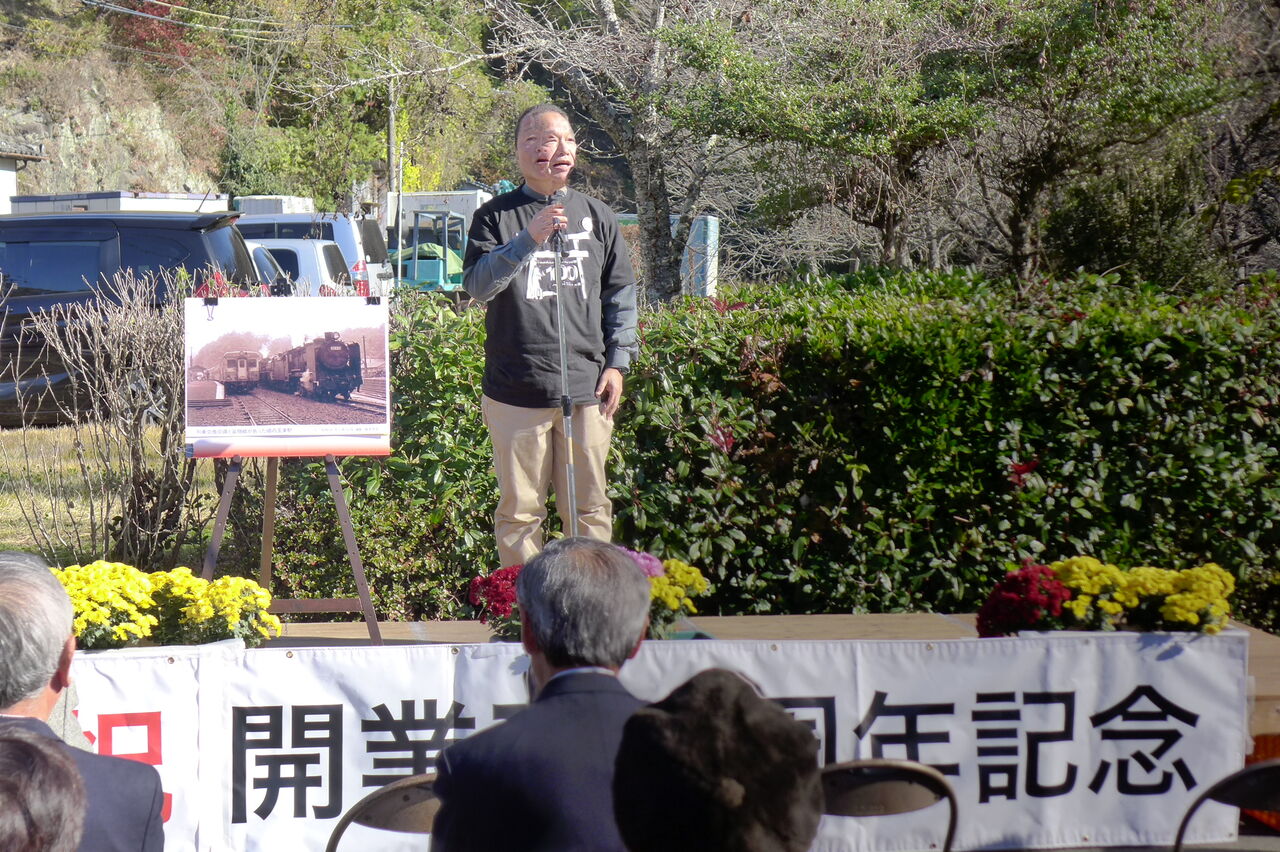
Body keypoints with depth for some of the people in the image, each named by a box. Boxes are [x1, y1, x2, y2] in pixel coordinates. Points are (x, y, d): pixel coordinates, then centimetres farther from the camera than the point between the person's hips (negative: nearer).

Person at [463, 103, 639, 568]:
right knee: (520, 510, 2)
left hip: (587, 389, 2)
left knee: (590, 507, 6)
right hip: (516, 389, -2)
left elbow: (621, 295, 15)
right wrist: (528, 240, -20)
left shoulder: (597, 216, 11)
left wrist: (617, 361, 7)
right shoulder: (496, 216, 4)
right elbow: (476, 284, -9)